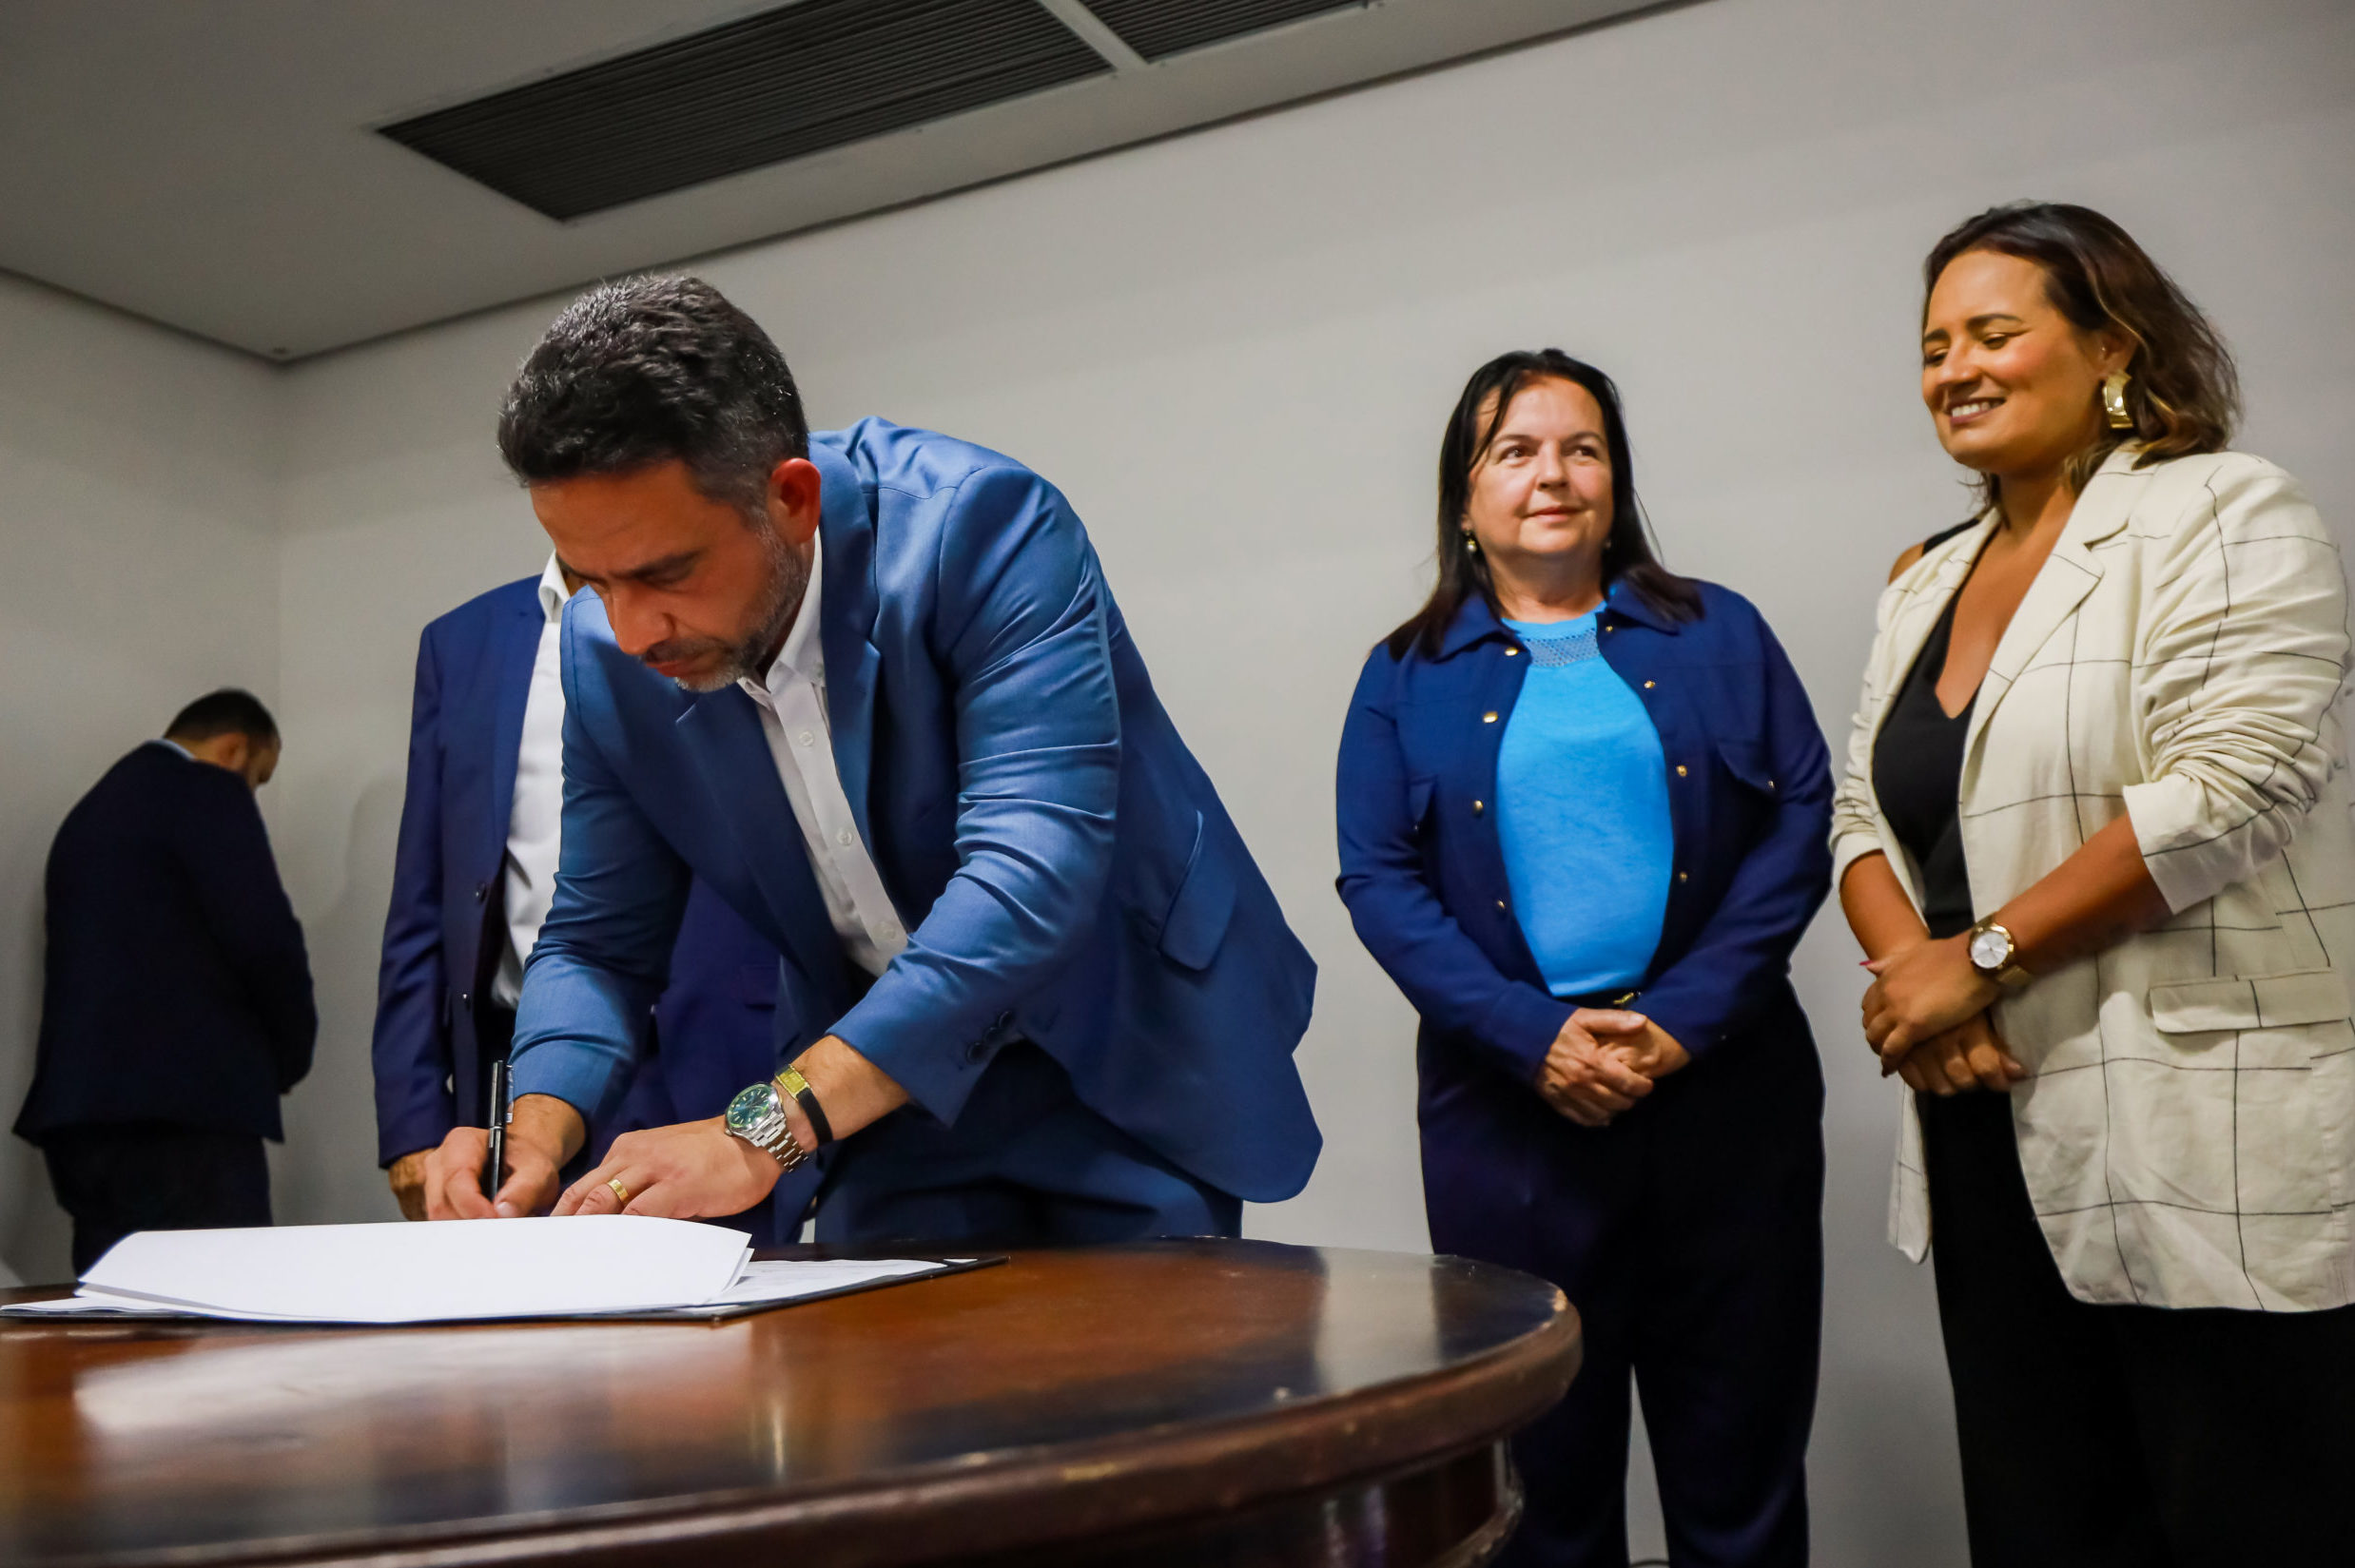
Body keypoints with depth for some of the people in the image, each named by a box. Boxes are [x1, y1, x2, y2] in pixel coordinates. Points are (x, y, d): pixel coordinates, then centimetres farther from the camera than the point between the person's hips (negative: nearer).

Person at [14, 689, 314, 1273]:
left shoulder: (91, 808, 24)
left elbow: (109, 960, 20)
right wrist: (288, 1054, 4)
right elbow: (263, 938, -13)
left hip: (81, 1109, 9)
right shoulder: (206, 792, -3)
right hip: (178, 1106, -9)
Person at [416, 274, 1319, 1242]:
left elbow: (1033, 874, -36)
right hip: (896, 1088, 4)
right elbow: (597, 939, 1)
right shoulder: (607, 653, -8)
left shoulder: (982, 527, -26)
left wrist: (766, 1130, -41)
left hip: (1130, 1058, -3)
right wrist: (538, 1131, -20)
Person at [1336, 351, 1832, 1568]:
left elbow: (1802, 820, 1)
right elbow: (1381, 881, 0)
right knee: (1543, 1461, 9)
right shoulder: (1407, 677, 8)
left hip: (1722, 1089, 1)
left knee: (1738, 1455, 8)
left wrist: (1685, 1019, -11)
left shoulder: (1718, 634, 10)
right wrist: (1534, 1038, -13)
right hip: (1508, 1104, 0)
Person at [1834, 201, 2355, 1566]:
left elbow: (2225, 790, -18)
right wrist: (1906, 972, -7)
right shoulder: (1928, 583, 16)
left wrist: (1979, 957, -14)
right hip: (1998, 1143, 7)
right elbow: (1864, 815, 13)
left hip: (2210, 1155, -6)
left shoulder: (2223, 515, -5)